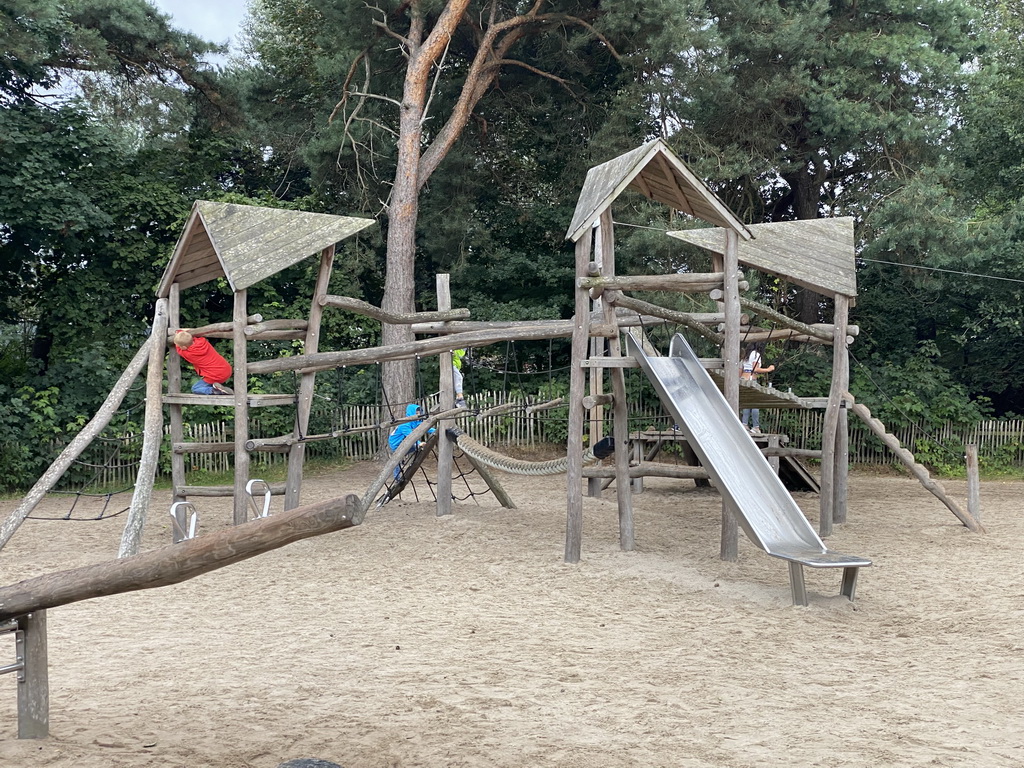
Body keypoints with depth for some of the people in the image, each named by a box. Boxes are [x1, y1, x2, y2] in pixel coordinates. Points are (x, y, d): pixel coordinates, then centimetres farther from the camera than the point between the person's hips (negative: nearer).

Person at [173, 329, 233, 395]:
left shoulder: (189, 354, -12)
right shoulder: (202, 341, -1)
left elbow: (180, 350, 13)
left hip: (215, 376, -7)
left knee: (195, 388, 10)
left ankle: (214, 390, -12)